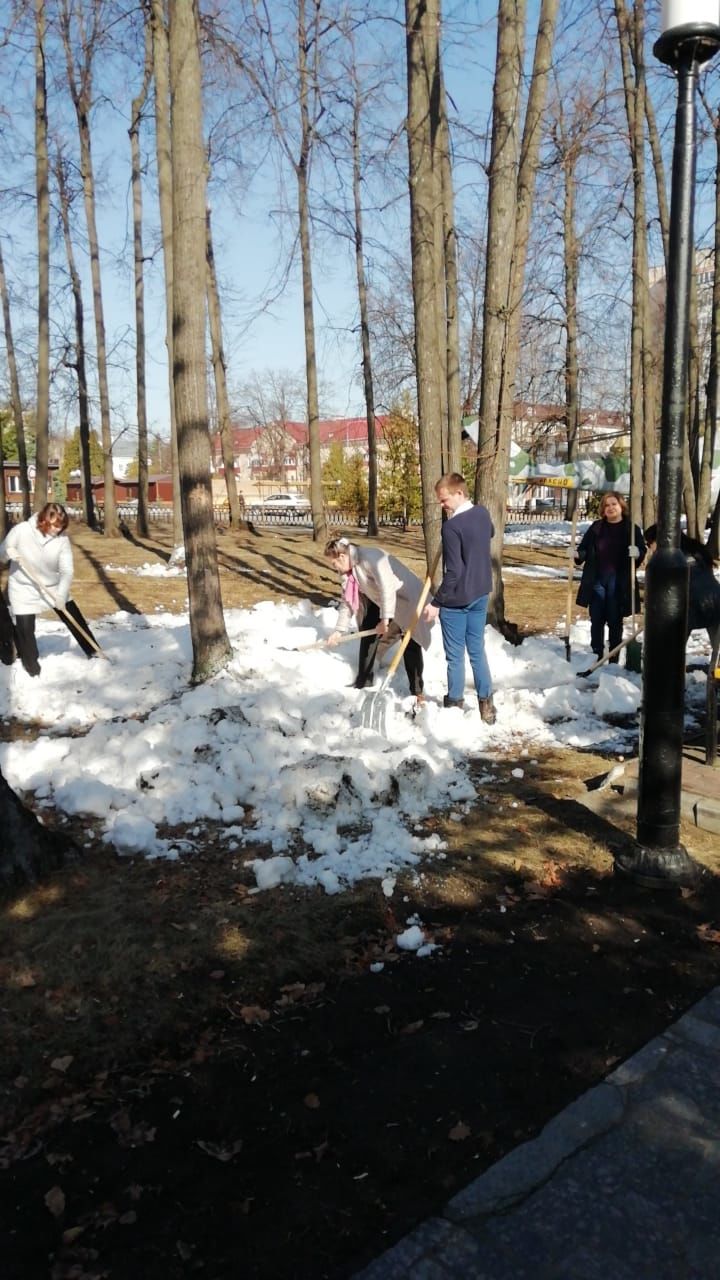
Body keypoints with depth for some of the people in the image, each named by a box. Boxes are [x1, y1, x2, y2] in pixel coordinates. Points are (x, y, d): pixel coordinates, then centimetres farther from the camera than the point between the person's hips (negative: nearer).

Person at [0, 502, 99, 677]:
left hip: (54, 588, 2)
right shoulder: (21, 530, -18)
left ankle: (93, 652, 28)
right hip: (24, 590, -2)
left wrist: (61, 594, -34)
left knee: (76, 620, 8)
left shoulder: (62, 538, -14)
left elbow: (67, 570, -19)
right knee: (24, 631, -1)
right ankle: (32, 670, 18)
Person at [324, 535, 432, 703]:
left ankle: (417, 691, -2)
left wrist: (385, 618, -35)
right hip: (378, 601, 9)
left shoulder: (370, 557, -31)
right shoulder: (348, 570, -2)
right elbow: (347, 601, 5)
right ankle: (363, 681, 21)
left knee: (410, 644, -10)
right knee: (367, 634, 8)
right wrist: (339, 630, 2)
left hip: (406, 598, -9)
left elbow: (387, 587, -37)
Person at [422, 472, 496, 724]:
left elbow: (453, 573, -23)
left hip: (457, 599, -7)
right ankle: (486, 703, 19)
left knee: (455, 655, 5)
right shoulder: (483, 512, 2)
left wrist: (436, 602, -17)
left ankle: (454, 705, 16)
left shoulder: (452, 526, -22)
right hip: (481, 594, 8)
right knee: (477, 650, 16)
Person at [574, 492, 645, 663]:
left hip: (619, 583, -2)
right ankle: (596, 657, 16)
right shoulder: (596, 527, 7)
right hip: (596, 581, 2)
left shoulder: (631, 528, 0)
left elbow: (642, 550, -1)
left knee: (615, 621, 5)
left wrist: (637, 553, -24)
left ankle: (614, 659, 13)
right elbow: (584, 548, 10)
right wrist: (578, 555, -12)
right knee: (597, 620, 6)